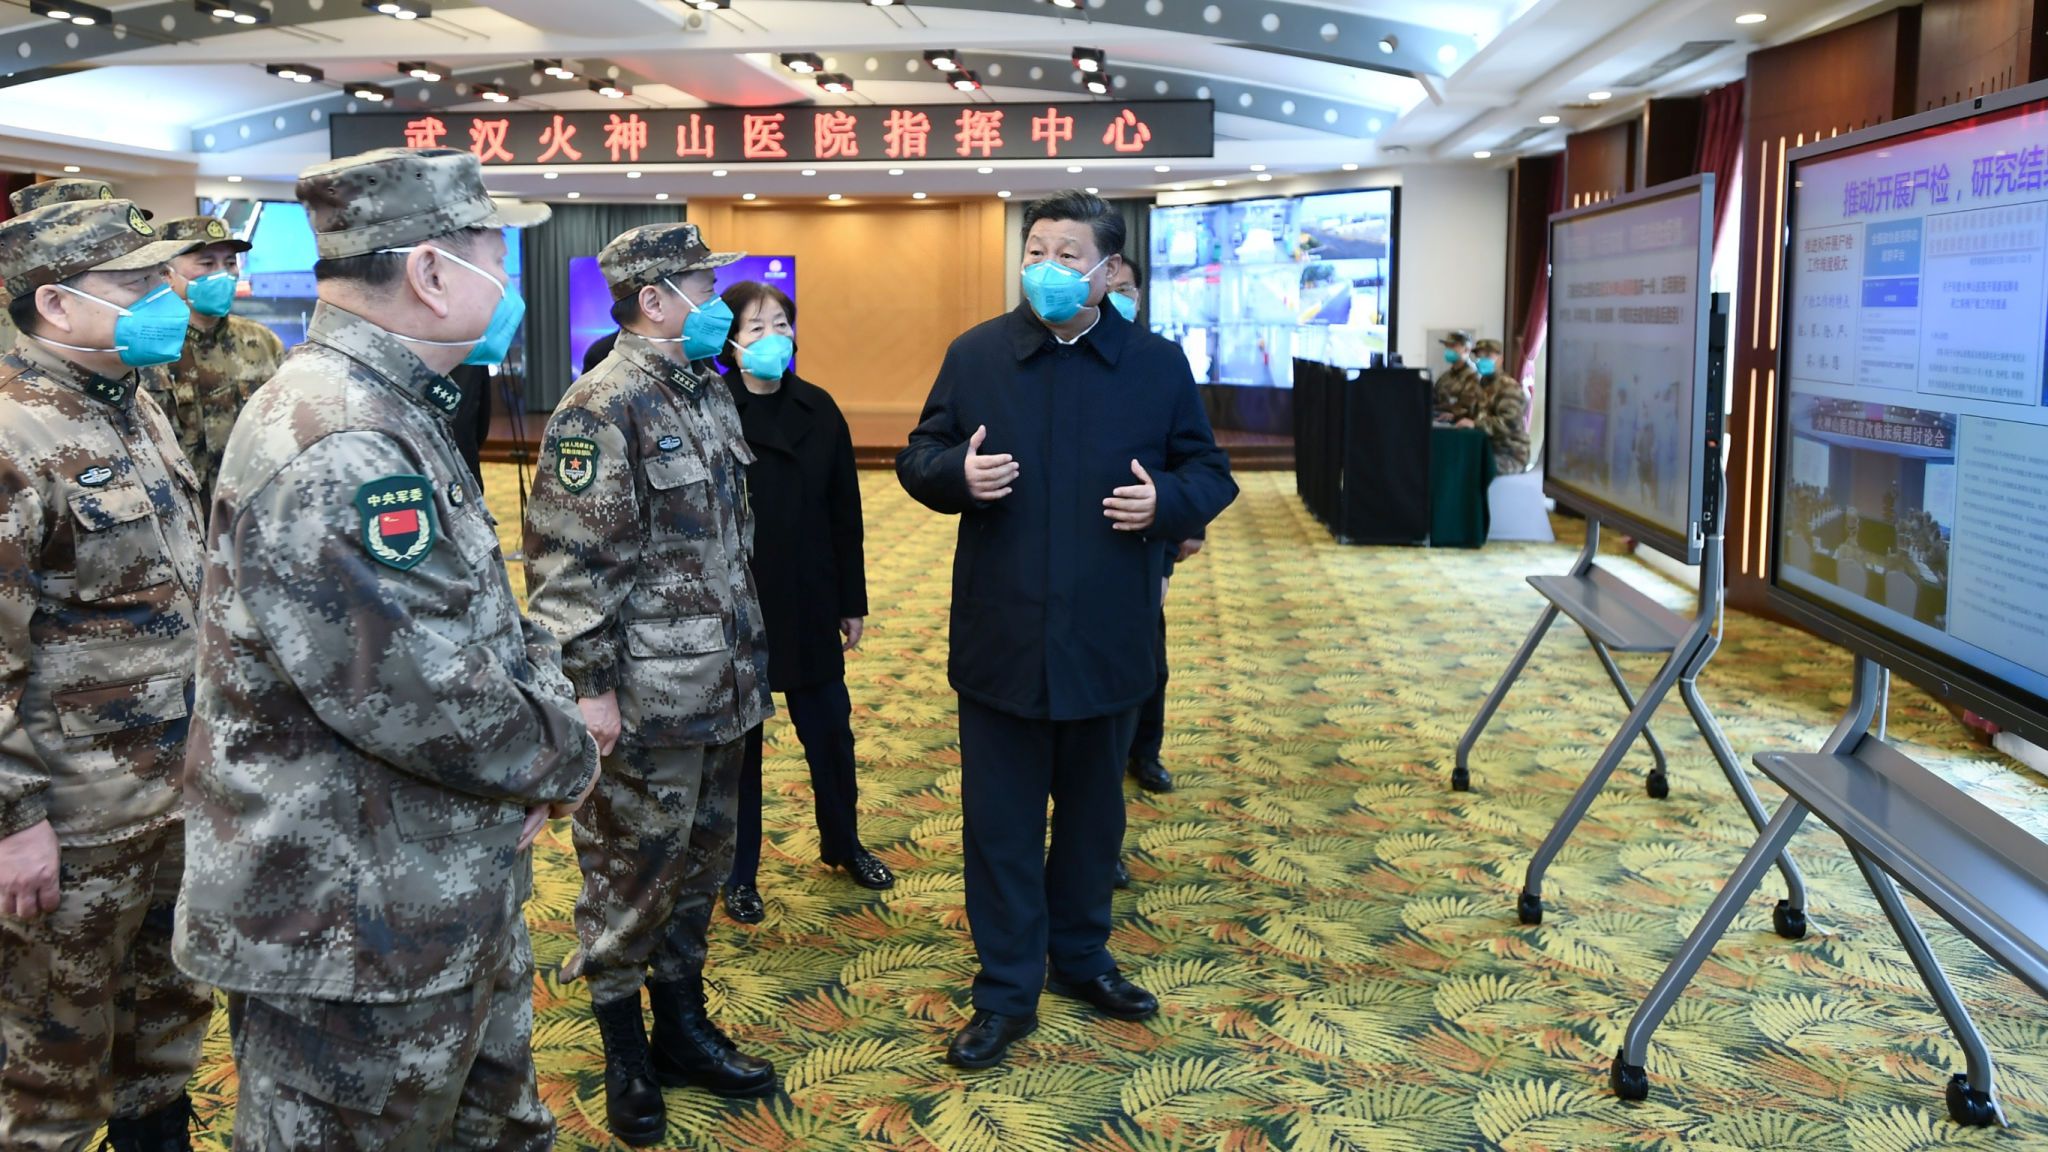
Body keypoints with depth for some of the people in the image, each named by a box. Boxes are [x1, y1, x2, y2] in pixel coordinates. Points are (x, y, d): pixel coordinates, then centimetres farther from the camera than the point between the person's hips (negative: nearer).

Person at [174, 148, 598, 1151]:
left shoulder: (396, 418, 10)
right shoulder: (334, 448, -25)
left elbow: (484, 618, 15)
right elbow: (418, 692, -30)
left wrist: (544, 706, -4)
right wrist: (564, 758, -13)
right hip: (353, 933, -10)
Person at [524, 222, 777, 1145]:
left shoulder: (708, 390, 12)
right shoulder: (602, 409, -16)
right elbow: (569, 562, -18)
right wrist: (589, 685, -18)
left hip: (721, 687, 8)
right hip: (647, 700, -8)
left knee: (701, 861, 17)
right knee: (632, 871, 6)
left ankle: (682, 1026, 33)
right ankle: (623, 1052, 23)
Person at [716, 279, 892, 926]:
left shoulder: (819, 411, 2)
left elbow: (845, 512, 6)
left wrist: (852, 602, 7)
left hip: (808, 607, 3)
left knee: (829, 731, 13)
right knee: (737, 740, 9)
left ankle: (843, 845, 36)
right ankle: (738, 873, 25)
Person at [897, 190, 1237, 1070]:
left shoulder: (1159, 364, 1)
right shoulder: (975, 355, 1)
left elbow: (1211, 474, 6)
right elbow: (916, 461, 6)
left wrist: (1167, 501, -16)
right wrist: (957, 472, -17)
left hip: (1108, 637, 1)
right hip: (1001, 635, -1)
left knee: (1093, 809, 17)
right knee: (1000, 817, 6)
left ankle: (1081, 955, 38)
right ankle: (1006, 991, 20)